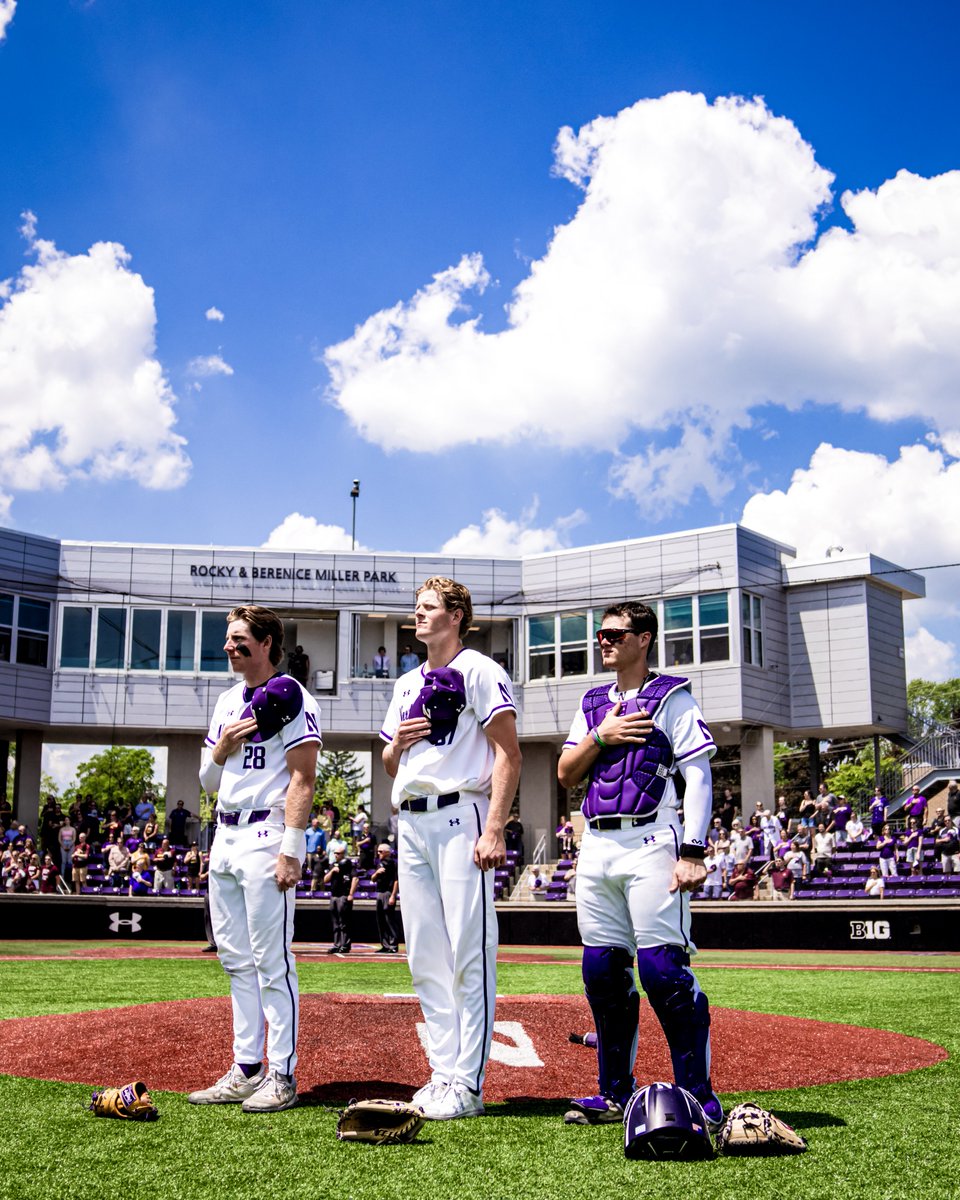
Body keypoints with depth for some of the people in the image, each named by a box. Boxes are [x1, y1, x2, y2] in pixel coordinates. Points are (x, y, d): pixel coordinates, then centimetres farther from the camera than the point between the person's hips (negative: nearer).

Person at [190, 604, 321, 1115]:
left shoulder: (292, 699, -6)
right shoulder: (228, 702, 18)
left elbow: (301, 780, -13)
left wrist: (291, 850, -20)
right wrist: (224, 742, -2)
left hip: (265, 836, -8)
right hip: (224, 837, 8)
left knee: (272, 961, -6)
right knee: (236, 959, 10)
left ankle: (281, 1075, 0)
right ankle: (246, 1070, 17)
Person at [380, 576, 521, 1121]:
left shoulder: (479, 670, -1)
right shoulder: (406, 684, 22)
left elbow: (508, 753, -9)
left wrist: (494, 830, -19)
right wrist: (397, 743, 3)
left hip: (459, 816, -8)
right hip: (411, 822, 8)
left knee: (469, 952, -8)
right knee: (427, 957, 8)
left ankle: (469, 1084, -5)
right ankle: (444, 1073, 15)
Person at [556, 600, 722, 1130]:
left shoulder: (671, 697, 2)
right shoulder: (593, 703, 20)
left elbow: (699, 777, -5)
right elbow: (566, 774, 15)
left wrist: (692, 852, -15)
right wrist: (600, 737, -3)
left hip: (650, 841, -6)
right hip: (596, 844, 6)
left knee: (662, 968, -12)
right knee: (602, 969, 6)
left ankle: (699, 1097, -5)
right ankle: (615, 1093, 17)